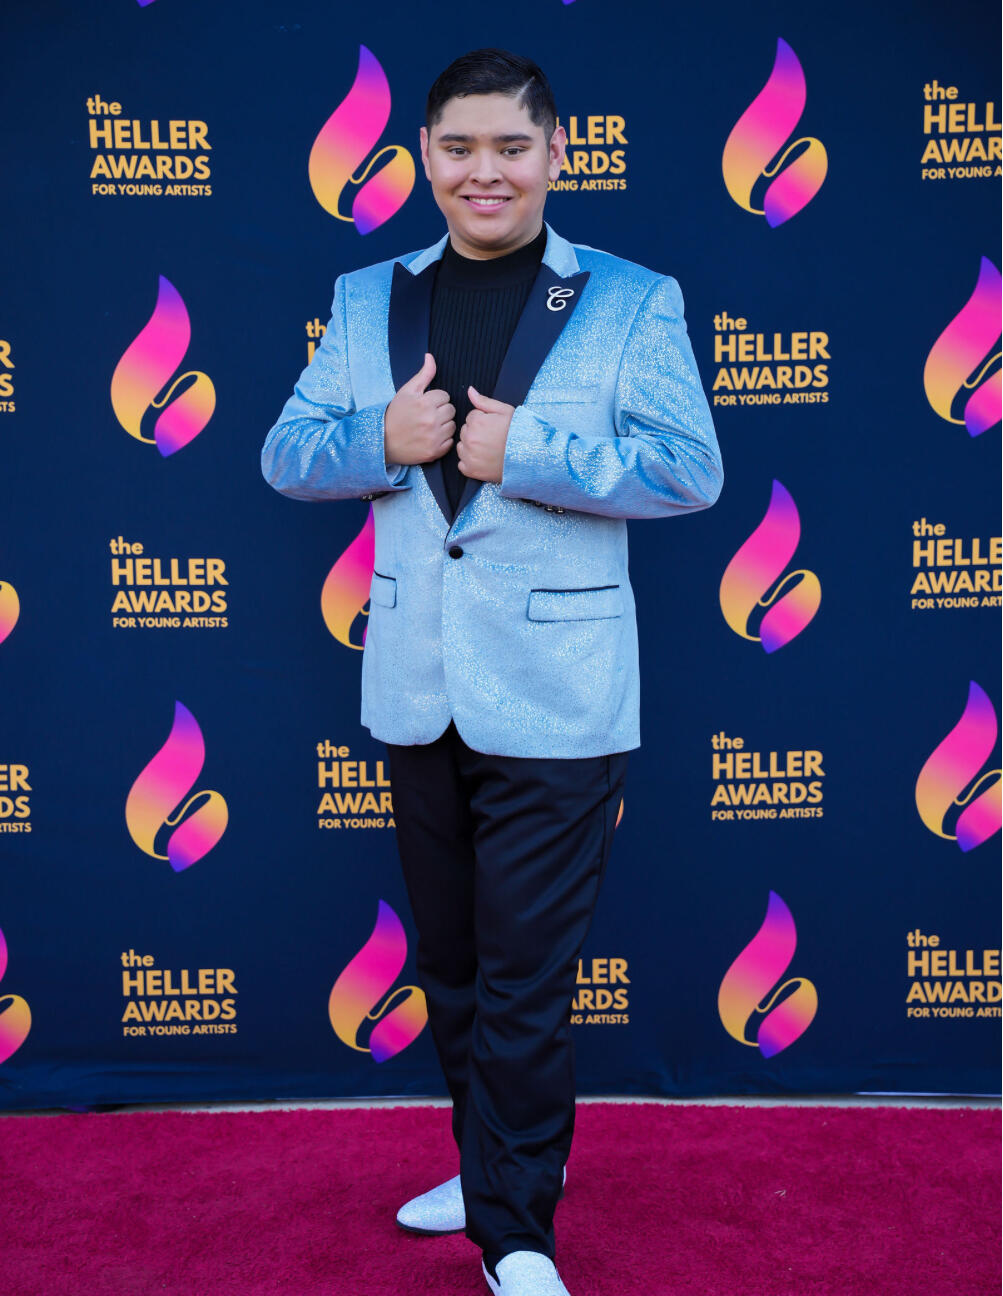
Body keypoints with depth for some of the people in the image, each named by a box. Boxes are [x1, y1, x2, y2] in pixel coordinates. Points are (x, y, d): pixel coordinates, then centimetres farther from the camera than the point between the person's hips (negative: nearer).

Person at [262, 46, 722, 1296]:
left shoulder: (630, 301, -1)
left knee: (524, 980, 3)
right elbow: (284, 454, 7)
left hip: (553, 698, -4)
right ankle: (493, 1163, 42)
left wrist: (524, 453, -18)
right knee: (450, 965, 19)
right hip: (415, 689, 5)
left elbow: (692, 469, -10)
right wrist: (381, 439, -13)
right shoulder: (366, 299, 10)